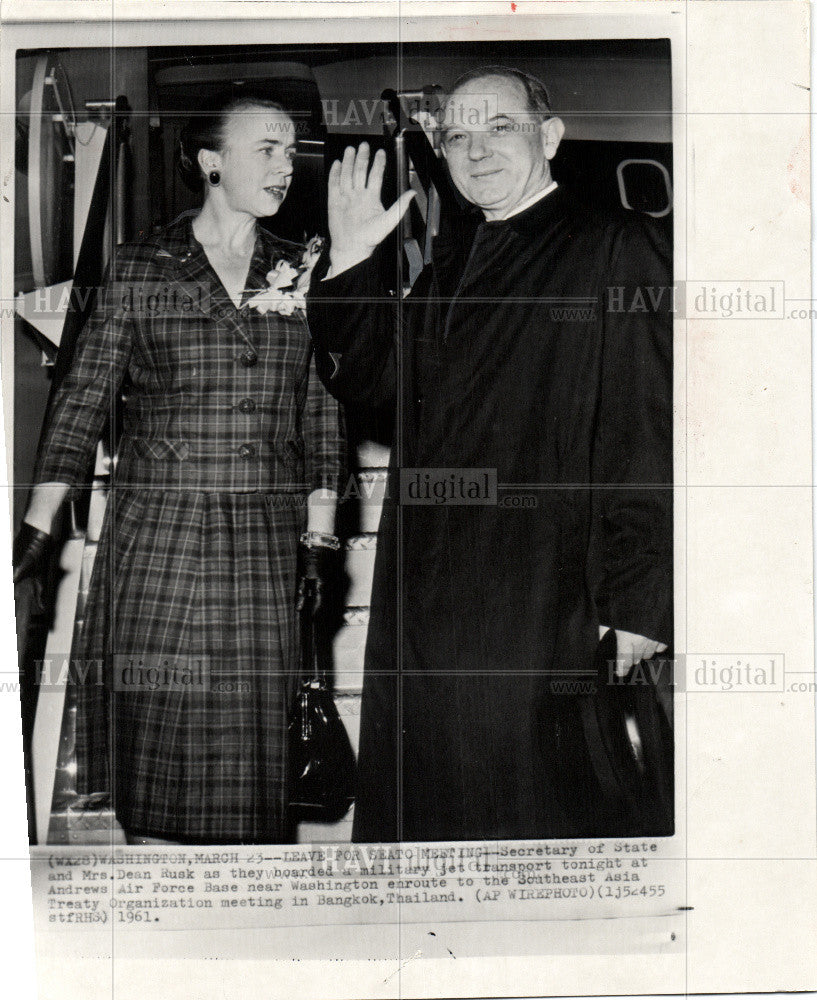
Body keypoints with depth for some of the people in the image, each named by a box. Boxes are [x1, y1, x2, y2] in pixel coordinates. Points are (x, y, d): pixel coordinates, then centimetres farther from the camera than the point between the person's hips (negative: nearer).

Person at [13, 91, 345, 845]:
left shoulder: (303, 272, 10)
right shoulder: (140, 270, 3)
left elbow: (323, 410, 10)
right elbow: (83, 399, 1)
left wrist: (320, 535, 3)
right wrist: (37, 528, -6)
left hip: (265, 536, 2)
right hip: (157, 533, -2)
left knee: (251, 738, 3)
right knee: (155, 726, 0)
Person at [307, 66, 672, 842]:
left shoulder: (616, 252, -6)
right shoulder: (449, 258, 15)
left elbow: (649, 435, -11)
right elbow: (367, 380, 15)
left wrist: (637, 603, -15)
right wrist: (349, 261, 3)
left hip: (549, 601, -6)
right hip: (430, 594, 7)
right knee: (428, 804, 13)